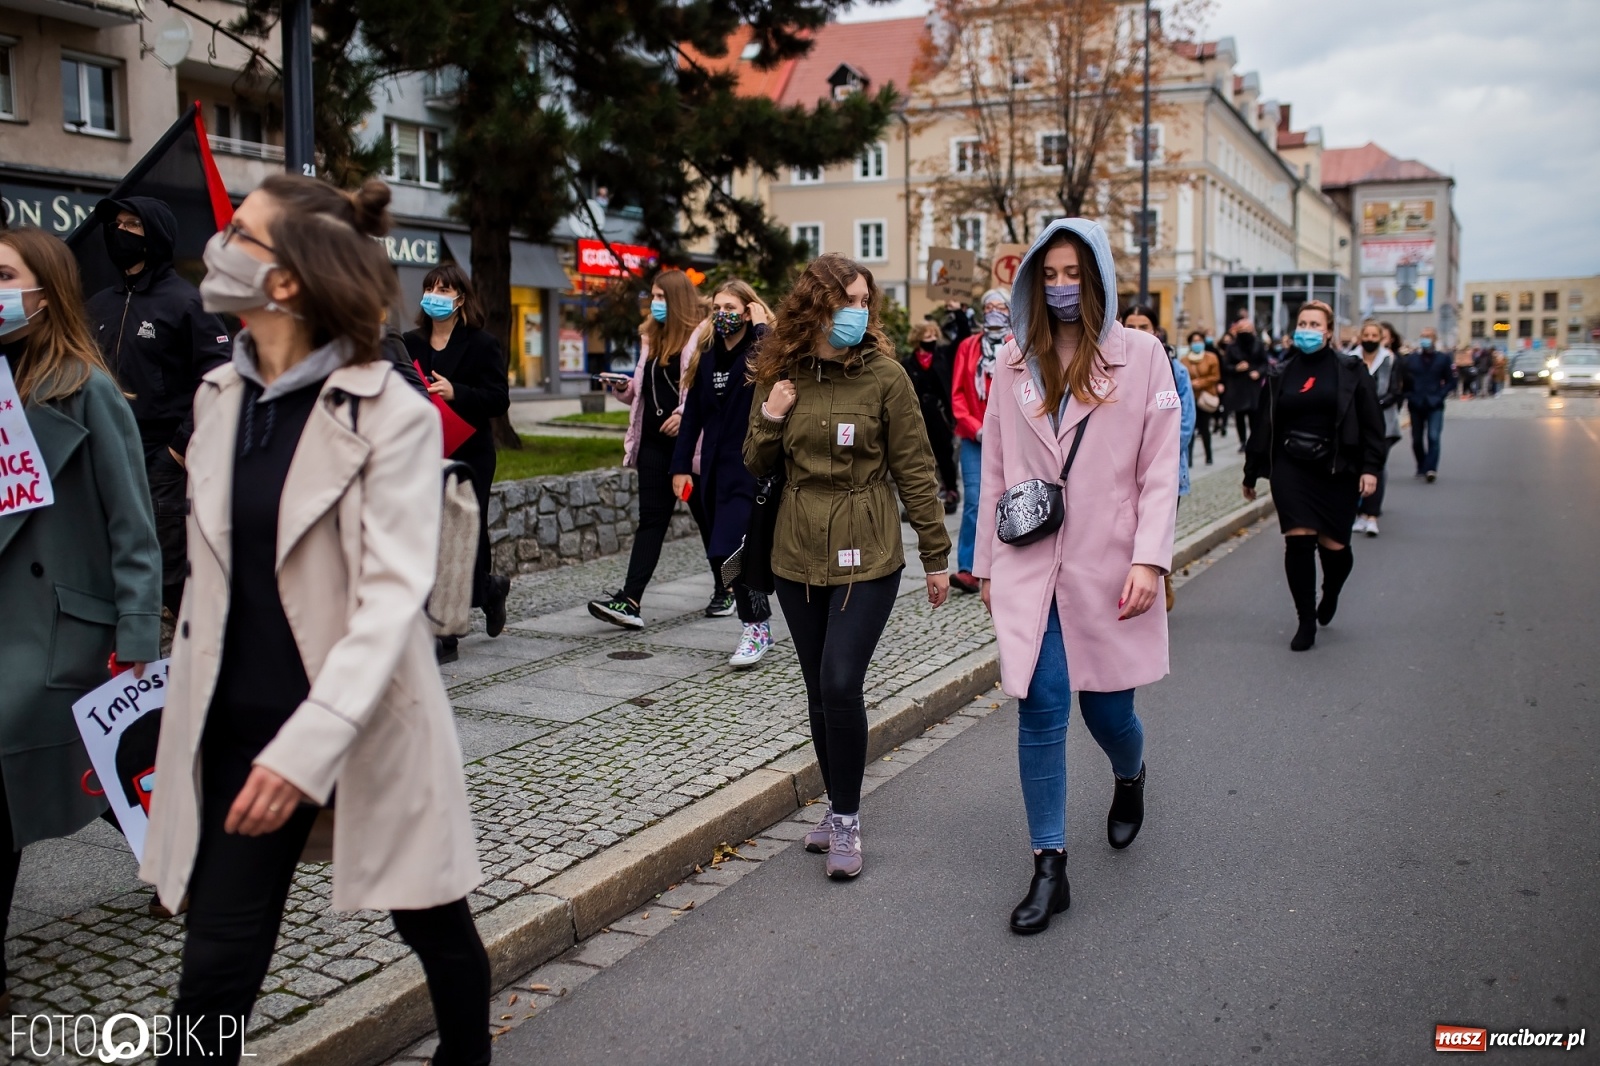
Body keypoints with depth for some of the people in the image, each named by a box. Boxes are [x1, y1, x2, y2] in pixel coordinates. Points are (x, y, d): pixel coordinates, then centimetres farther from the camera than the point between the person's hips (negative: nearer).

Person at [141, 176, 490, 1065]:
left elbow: (395, 592, -21)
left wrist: (310, 743, -28)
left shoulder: (390, 412, -14)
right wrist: (191, 707, 13)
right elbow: (212, 573, 13)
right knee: (218, 963, 6)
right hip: (240, 726, 5)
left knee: (436, 924, 15)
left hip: (368, 724, -4)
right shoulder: (221, 394, 6)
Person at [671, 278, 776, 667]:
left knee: (726, 551, -15)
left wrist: (762, 327, -20)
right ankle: (758, 627, 26)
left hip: (748, 467, -7)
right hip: (714, 467, 7)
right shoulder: (708, 356, 12)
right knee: (730, 552, 11)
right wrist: (681, 465, 10)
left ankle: (756, 628, 3)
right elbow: (693, 414, 14)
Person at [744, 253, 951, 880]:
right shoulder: (779, 376, 3)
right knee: (819, 689, 12)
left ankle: (847, 818, 4)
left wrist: (936, 556, -3)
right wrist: (769, 420, -9)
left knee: (841, 683, -13)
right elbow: (757, 468, 11)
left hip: (866, 556, -4)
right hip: (797, 556, 4)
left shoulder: (883, 373, -7)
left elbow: (915, 469, -4)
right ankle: (837, 805, 28)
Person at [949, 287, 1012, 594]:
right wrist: (976, 428, -6)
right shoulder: (968, 347, 10)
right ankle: (967, 570, -8)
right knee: (974, 502, -8)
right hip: (974, 439, 1)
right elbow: (958, 393, 5)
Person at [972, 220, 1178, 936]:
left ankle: (1129, 778, 46)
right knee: (1040, 711, -2)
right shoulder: (1014, 363, 6)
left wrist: (1148, 560, -12)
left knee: (1106, 707, 9)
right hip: (1029, 568, 2)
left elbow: (1159, 469, -4)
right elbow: (996, 470, 10)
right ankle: (1049, 870, 8)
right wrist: (986, 565, 10)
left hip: (1107, 568, -1)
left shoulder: (1141, 355, -1)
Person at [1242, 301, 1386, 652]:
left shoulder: (1351, 370, 1)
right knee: (1298, 541, -9)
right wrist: (1251, 473, 12)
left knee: (1333, 545, 1)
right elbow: (1264, 425, 10)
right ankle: (1306, 621, 3)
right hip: (1290, 468, 1)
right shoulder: (1282, 374, 7)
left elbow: (1371, 423, -2)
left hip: (1336, 470, -1)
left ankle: (1330, 594, 36)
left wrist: (1370, 468, -11)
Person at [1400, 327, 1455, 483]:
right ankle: (1421, 467, 25)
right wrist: (1409, 396, -6)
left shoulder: (1443, 359, 3)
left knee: (1433, 437, -15)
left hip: (1435, 405, -2)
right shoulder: (1411, 359, 5)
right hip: (1416, 405, 2)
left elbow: (1450, 381, 5)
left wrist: (1440, 395, -7)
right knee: (1417, 439, 8)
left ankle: (1431, 469, -16)